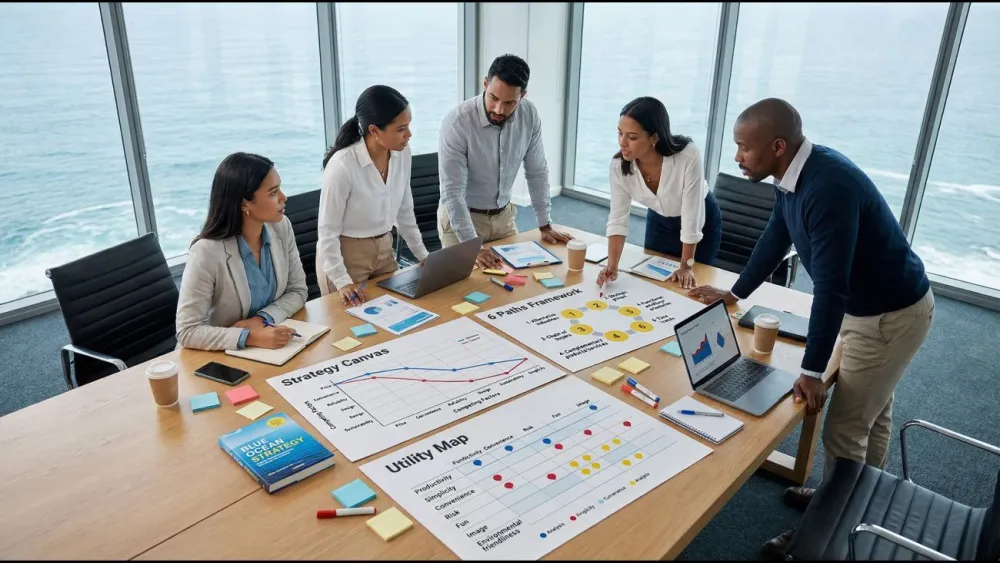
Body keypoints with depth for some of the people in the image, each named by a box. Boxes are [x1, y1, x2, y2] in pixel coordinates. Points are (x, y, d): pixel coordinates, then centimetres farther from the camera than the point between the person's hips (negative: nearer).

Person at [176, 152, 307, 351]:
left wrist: (263, 319, -14)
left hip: (272, 347, 3)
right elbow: (188, 332, -19)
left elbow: (297, 291, 1)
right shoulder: (207, 252, -22)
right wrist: (250, 337, -30)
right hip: (220, 357, -3)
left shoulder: (281, 227, -7)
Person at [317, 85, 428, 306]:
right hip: (346, 255, -6)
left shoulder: (402, 153, -9)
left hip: (384, 250, 6)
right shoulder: (343, 166, -28)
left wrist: (422, 255, 7)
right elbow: (327, 232, -20)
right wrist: (342, 282, -24)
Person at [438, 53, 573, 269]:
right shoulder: (456, 123, -27)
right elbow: (452, 192, -28)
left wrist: (545, 225, -1)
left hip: (504, 215, 4)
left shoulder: (529, 115, -13)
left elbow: (536, 172, -2)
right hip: (461, 216, -4)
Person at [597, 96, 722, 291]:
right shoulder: (619, 165, -28)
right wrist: (612, 267, -36)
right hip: (658, 220, 3)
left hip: (701, 219, -3)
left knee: (688, 287, 10)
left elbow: (692, 218, -31)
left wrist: (686, 266, -21)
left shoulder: (688, 157, -39)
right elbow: (618, 219, -23)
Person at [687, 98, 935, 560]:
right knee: (872, 411, 22)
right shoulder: (794, 175, -4)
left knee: (844, 428, 0)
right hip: (871, 305, 9)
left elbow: (830, 287, -32)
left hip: (893, 315, -9)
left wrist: (812, 371, -24)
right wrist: (735, 293, 21)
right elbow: (774, 240, 11)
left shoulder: (829, 187, -33)